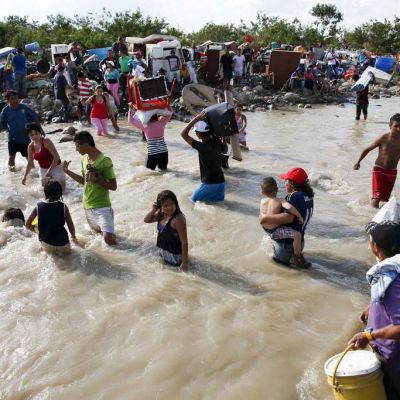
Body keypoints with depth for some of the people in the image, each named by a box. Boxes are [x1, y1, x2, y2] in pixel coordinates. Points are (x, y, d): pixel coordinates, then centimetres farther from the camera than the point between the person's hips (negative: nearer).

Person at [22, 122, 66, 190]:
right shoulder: (30, 146, -1)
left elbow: (56, 156, -23)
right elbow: (30, 163, 8)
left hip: (55, 168, -5)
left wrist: (49, 170, -28)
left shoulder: (46, 141, -19)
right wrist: (25, 176, -2)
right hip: (43, 170, 5)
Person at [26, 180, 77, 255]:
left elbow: (28, 225, 0)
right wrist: (73, 237, 18)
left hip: (46, 245, 1)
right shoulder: (63, 206, -10)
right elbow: (71, 225, -1)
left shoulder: (38, 206, -7)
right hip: (62, 245, -1)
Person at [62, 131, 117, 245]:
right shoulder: (84, 159, 5)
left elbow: (113, 186, -15)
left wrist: (96, 179, -27)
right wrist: (67, 171, 8)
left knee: (108, 238, -19)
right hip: (88, 205, 7)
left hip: (102, 206, -7)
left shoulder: (105, 161, -18)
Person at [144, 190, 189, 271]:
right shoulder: (161, 214, -5)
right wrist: (154, 209, -10)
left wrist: (185, 263, -25)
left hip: (175, 256, -8)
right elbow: (146, 220, 9)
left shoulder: (178, 219, -30)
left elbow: (184, 242, -28)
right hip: (163, 252, 8)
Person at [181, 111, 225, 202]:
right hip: (221, 181, 6)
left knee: (195, 200, 16)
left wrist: (196, 119, -21)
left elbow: (183, 134, -21)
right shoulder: (217, 142, -3)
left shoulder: (202, 146, -21)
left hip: (209, 183, -6)